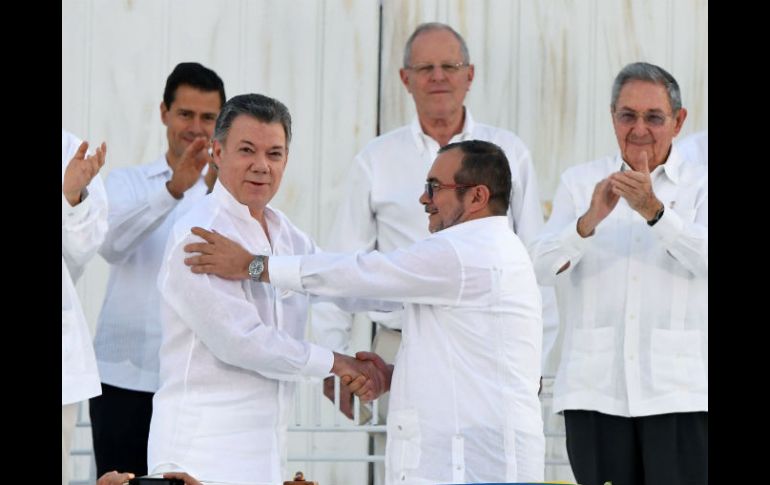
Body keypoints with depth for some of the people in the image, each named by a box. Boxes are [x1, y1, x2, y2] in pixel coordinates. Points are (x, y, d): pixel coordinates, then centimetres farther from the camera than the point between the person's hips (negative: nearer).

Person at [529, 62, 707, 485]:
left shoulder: (699, 185, 7)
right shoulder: (580, 182, 11)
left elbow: (704, 258, -12)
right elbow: (543, 267, -2)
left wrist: (653, 209, -27)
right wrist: (590, 219, -20)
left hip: (680, 391, -2)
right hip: (595, 390, 2)